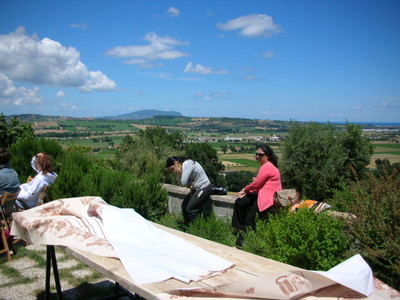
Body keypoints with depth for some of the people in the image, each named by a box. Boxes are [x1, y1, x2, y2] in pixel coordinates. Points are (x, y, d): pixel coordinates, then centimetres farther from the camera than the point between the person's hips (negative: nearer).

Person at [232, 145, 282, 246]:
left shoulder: (267, 167, -19)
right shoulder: (266, 166, 14)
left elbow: (256, 183, -18)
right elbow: (259, 184, 14)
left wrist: (245, 189, 1)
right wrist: (246, 192, 3)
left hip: (268, 198, -11)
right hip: (261, 194, 11)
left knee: (250, 219, -10)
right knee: (239, 203, 7)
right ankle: (241, 230, 16)